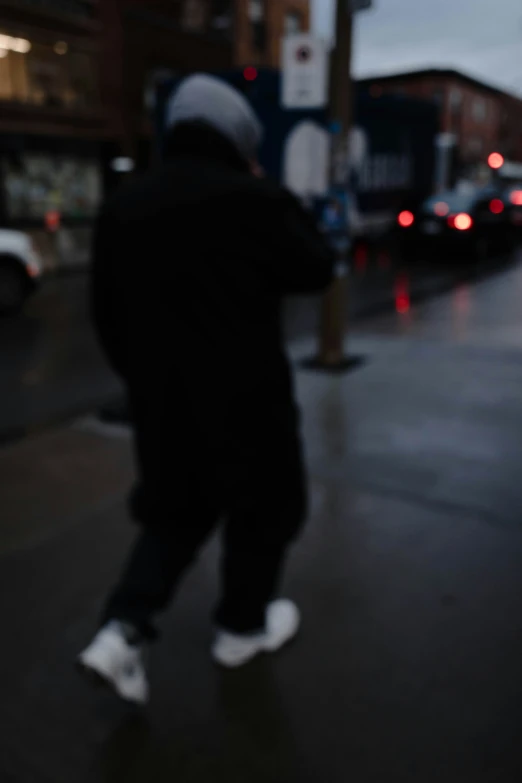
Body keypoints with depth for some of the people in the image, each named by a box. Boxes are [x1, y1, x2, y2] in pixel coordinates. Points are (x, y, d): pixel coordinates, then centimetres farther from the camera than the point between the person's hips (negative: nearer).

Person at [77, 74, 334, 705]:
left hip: (160, 394, 6)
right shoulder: (254, 199, -12)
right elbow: (315, 269, 0)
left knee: (175, 510, 21)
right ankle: (243, 627, 31)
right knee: (263, 508, 16)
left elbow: (108, 315, 8)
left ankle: (121, 630, 10)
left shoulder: (122, 206, 5)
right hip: (245, 393, -5)